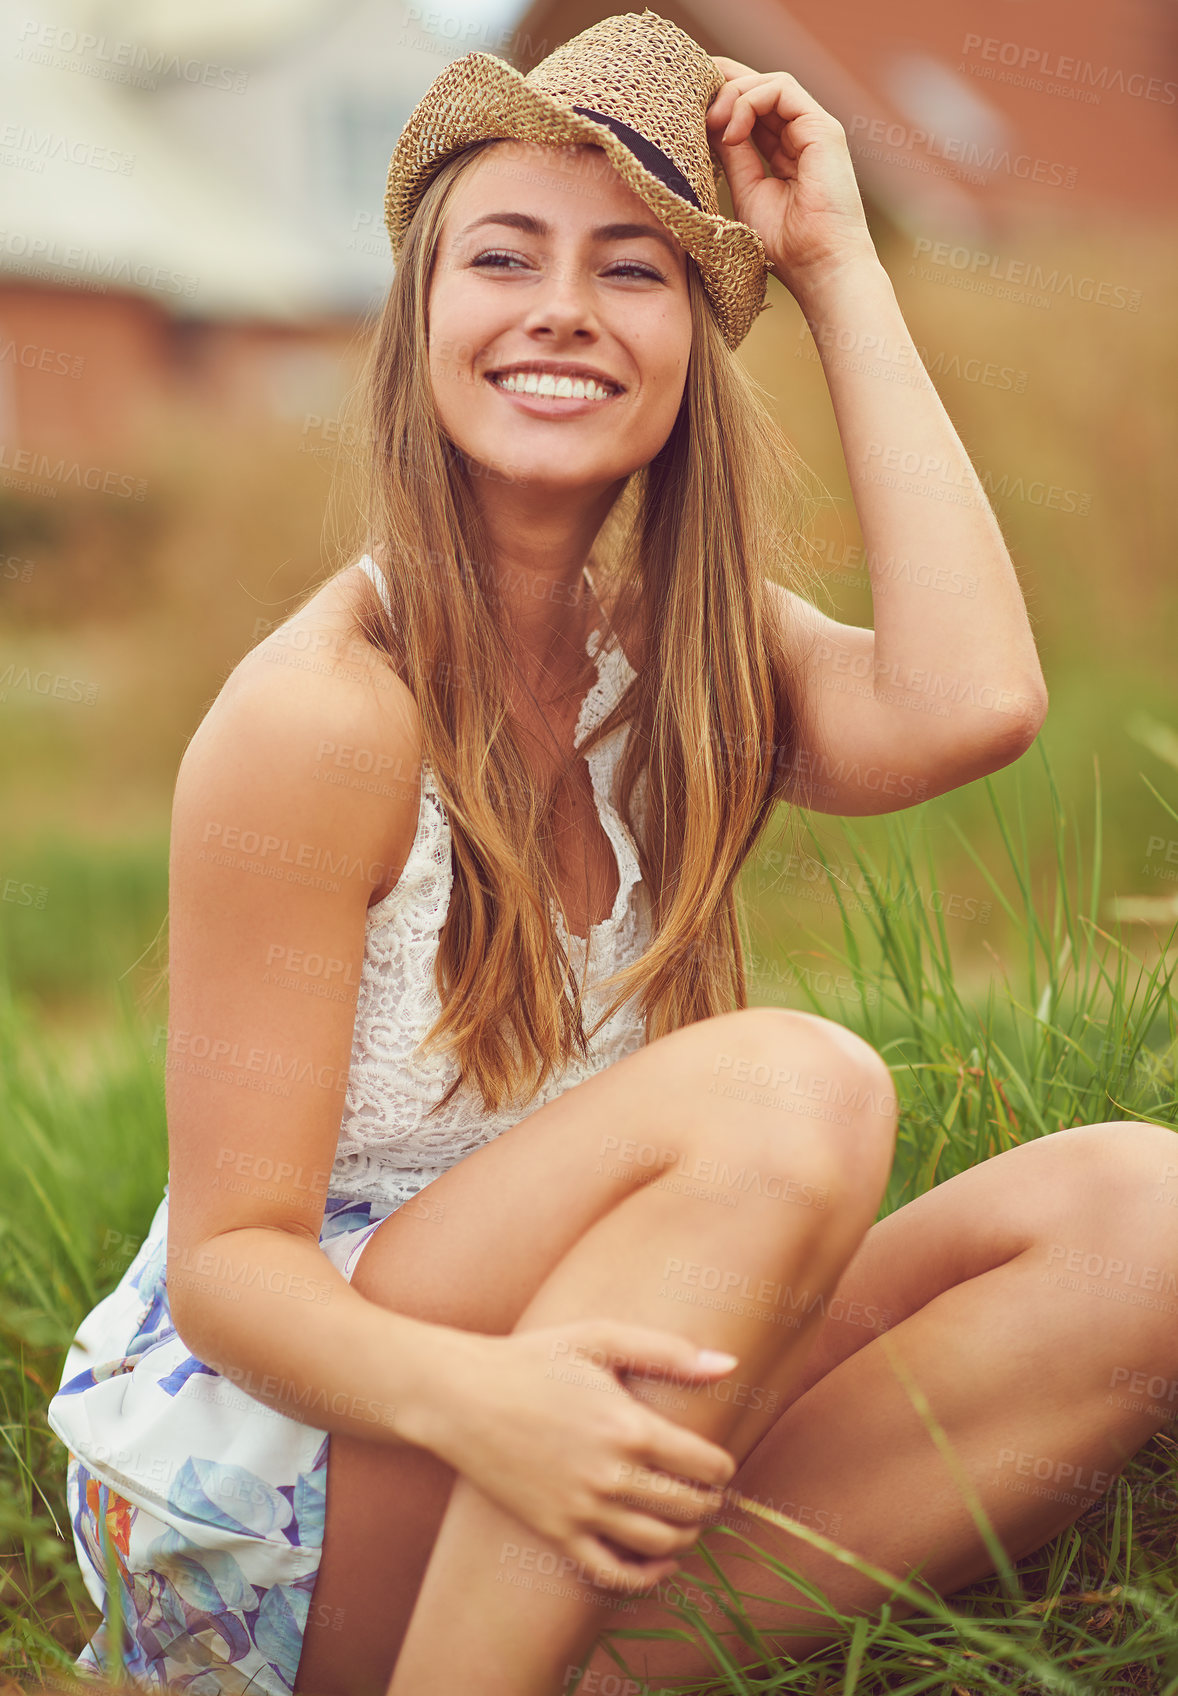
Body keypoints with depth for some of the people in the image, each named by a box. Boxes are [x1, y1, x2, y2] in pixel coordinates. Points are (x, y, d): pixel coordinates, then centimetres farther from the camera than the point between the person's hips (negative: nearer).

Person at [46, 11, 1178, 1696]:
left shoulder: (681, 648, 3)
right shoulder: (319, 716, -16)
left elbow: (966, 706, -18)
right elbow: (228, 1261, -16)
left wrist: (840, 265, -12)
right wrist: (473, 1394, -38)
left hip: (548, 1501, 6)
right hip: (254, 1509, -6)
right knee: (793, 1089, -30)